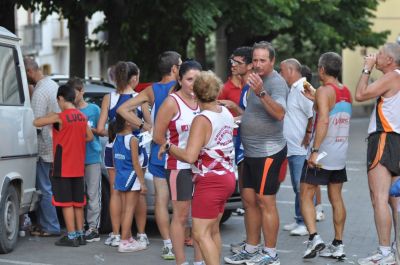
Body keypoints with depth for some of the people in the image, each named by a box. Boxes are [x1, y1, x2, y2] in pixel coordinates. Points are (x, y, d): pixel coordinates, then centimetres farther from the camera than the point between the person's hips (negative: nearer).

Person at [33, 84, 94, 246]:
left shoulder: (60, 117, -15)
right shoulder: (82, 117, 5)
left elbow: (36, 122, -11)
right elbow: (89, 137, 14)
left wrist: (49, 117, 6)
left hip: (63, 168, -6)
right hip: (78, 167, 7)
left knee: (66, 202, -2)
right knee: (78, 202, 13)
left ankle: (71, 236, -3)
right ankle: (80, 235, 17)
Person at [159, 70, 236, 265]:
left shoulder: (202, 120, -19)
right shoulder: (226, 113, 7)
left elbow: (189, 156, -27)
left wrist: (168, 147, -12)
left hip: (211, 181, -9)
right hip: (226, 177, 9)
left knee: (201, 234, -8)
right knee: (213, 230, 17)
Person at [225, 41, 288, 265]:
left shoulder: (276, 82, -15)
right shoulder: (257, 81, 15)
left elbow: (279, 113, -31)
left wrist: (261, 93, -41)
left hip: (268, 152, -10)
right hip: (251, 152, 10)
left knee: (266, 202, -6)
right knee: (250, 200, 13)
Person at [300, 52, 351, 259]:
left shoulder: (324, 91, -13)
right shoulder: (346, 92, 10)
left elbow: (324, 120, -24)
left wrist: (315, 151, -26)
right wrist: (313, 99, 22)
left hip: (322, 154, -7)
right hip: (340, 153, 7)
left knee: (306, 196, -1)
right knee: (336, 199, 11)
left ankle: (314, 237, -14)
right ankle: (338, 245, 13)